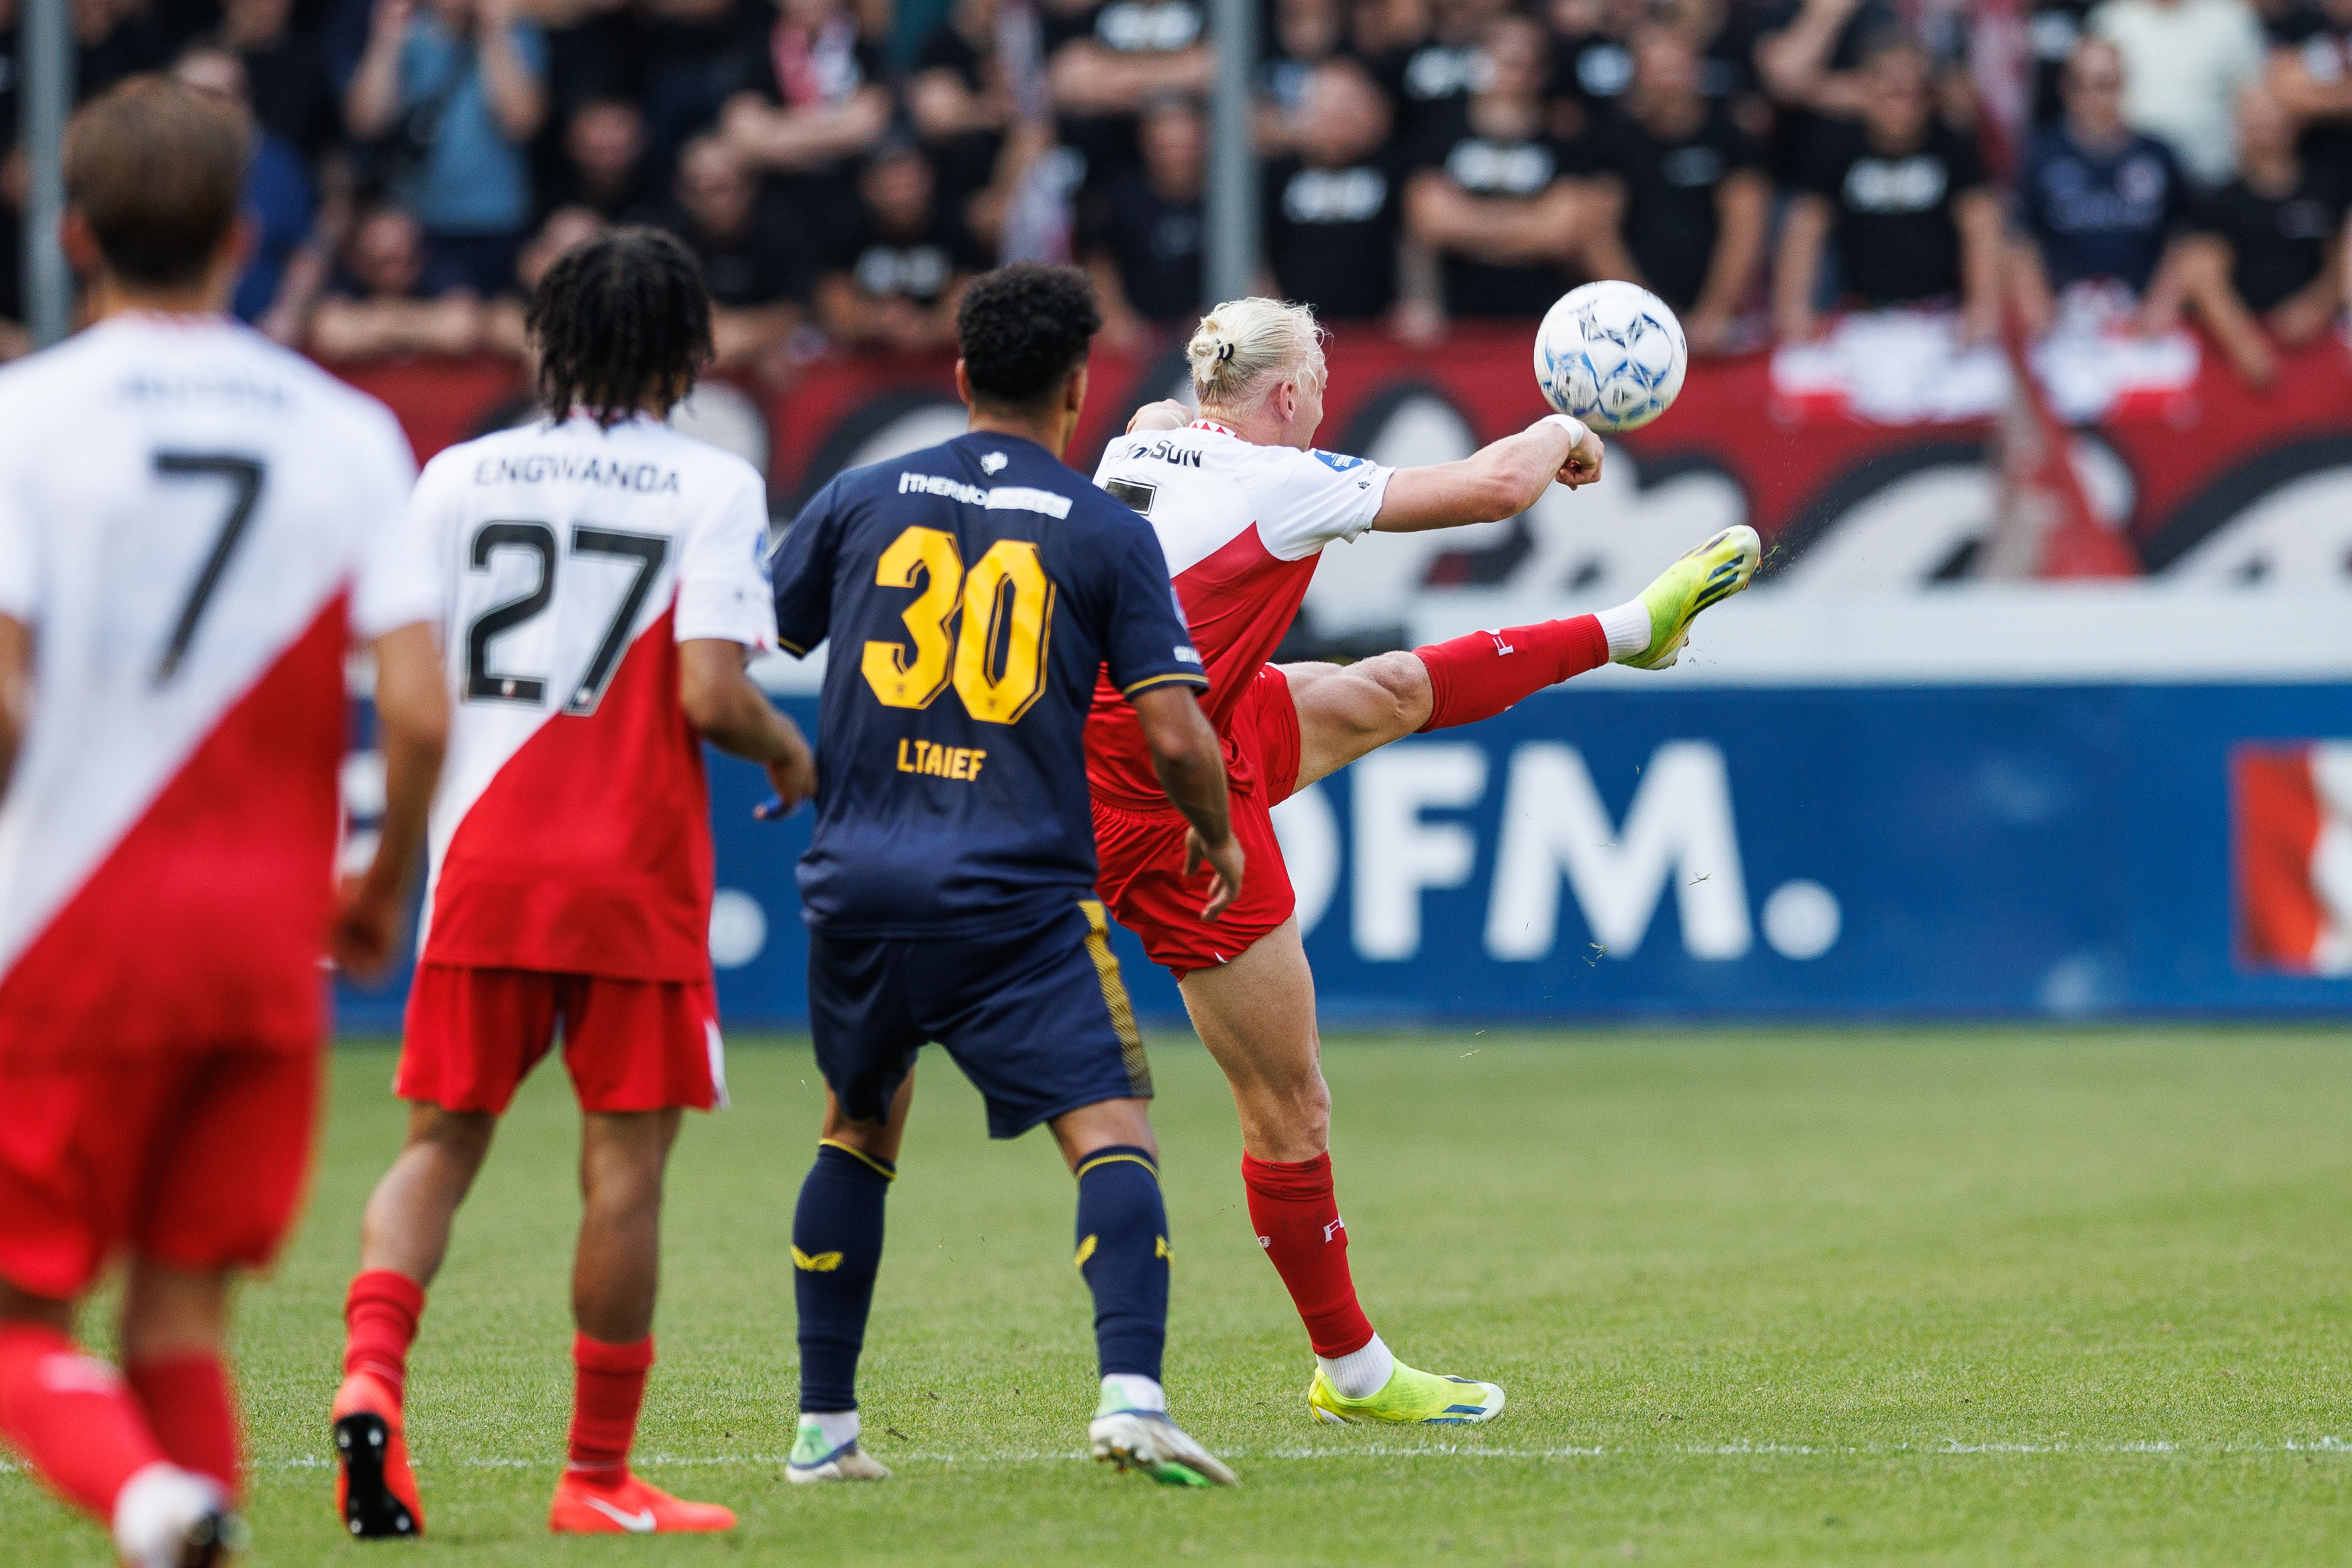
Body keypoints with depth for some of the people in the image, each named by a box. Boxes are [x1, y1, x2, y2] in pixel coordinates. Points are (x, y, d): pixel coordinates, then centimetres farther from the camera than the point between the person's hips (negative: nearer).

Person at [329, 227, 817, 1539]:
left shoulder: (459, 478, 6)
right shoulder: (712, 487, -4)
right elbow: (712, 695, -13)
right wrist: (790, 754, 7)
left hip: (481, 859, 3)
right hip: (636, 869, -3)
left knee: (442, 1141, 10)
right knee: (626, 1163, 3)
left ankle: (372, 1378, -14)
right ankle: (600, 1478, 6)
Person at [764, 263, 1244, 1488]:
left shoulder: (862, 501, 9)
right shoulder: (1107, 535, 0)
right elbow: (1174, 737, -5)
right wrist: (1218, 840, 14)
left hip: (860, 883, 4)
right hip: (1019, 900, -4)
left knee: (860, 1133, 22)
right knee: (1112, 1135, -8)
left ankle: (823, 1428, 23)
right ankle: (1132, 1393, -30)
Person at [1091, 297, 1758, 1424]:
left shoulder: (1142, 445, 2)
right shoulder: (1281, 482, -20)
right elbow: (1499, 487, -14)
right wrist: (1561, 433, 6)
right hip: (1172, 815, -9)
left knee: (1392, 691, 24)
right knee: (1292, 1112, 3)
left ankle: (1633, 629, 44)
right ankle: (1351, 1372, 16)